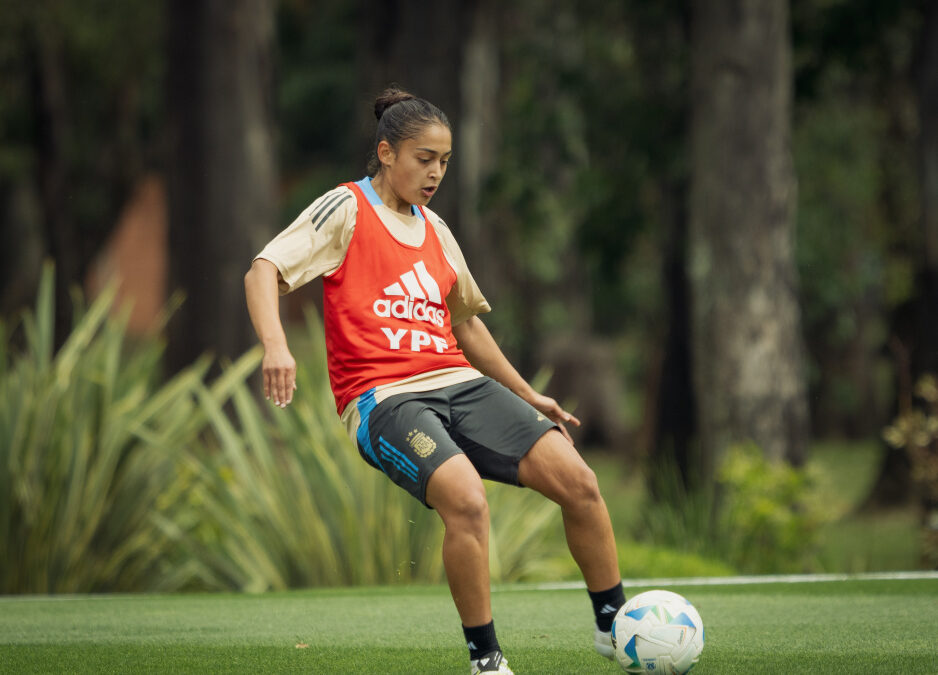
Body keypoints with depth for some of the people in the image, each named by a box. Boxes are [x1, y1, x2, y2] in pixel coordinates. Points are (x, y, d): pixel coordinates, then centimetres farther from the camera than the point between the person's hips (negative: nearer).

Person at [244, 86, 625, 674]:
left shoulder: (435, 230, 20)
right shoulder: (346, 210, 1)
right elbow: (263, 273, -10)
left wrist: (528, 396, 31)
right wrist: (276, 346, -28)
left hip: (458, 383, 6)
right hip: (383, 398, -6)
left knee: (578, 481, -10)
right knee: (467, 501, -32)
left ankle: (614, 625, 7)